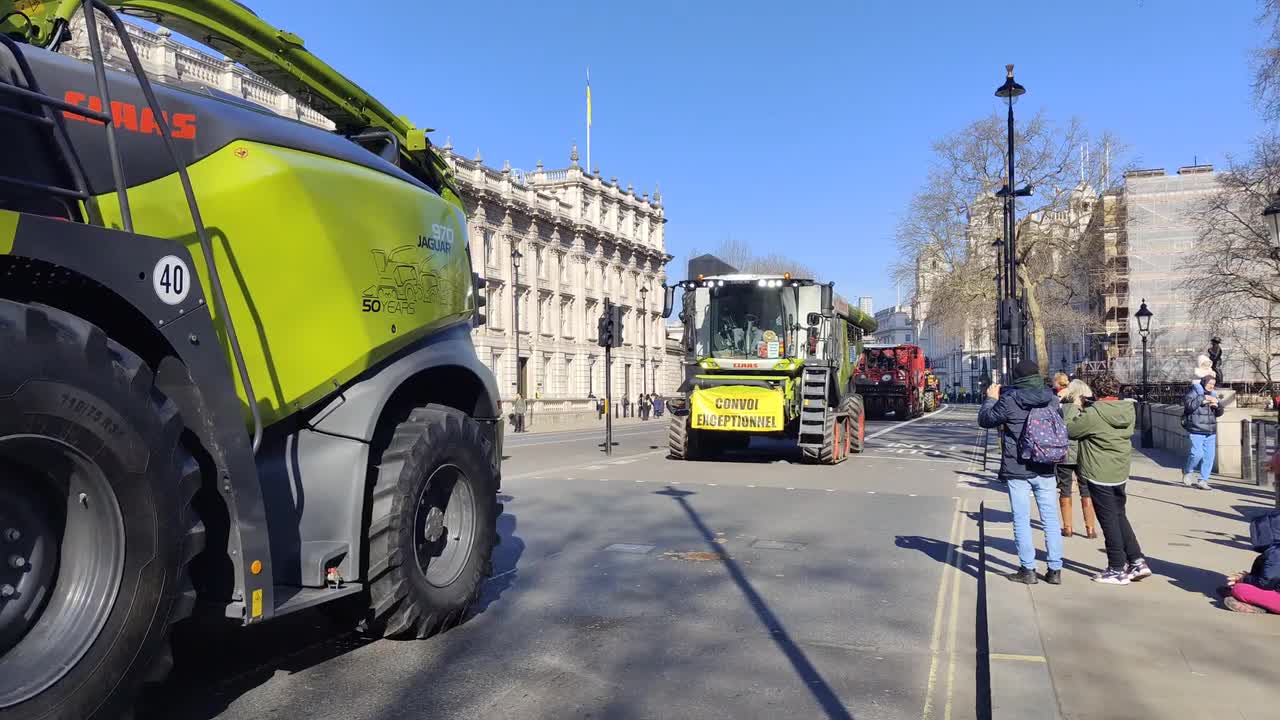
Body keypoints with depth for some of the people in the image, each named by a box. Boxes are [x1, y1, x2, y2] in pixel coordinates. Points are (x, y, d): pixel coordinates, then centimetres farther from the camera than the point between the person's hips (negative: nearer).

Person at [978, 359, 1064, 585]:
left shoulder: (1008, 400, -12)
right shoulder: (1052, 399, 1)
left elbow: (985, 420, 0)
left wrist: (990, 399, 14)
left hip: (1017, 470, -4)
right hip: (1046, 470, 4)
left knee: (1021, 520, 4)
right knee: (1051, 519, 10)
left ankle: (1027, 569, 7)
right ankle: (1055, 570, 14)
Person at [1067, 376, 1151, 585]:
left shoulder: (1092, 414, -21)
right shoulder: (1129, 410, 0)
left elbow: (1069, 431, -10)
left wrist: (1081, 409, 2)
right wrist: (1090, 403, 9)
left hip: (1099, 475, -7)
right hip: (1120, 472, 7)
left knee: (1109, 520, 3)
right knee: (1120, 516, 20)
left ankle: (1117, 569, 11)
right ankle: (1137, 562, 20)